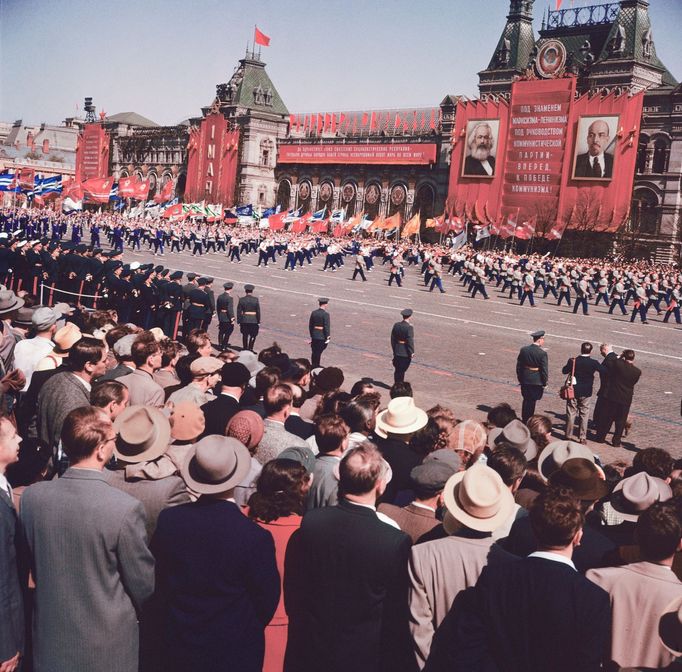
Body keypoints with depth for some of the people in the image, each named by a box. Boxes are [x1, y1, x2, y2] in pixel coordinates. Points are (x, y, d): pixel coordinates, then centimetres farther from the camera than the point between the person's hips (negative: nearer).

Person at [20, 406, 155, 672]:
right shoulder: (126, 508, -26)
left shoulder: (31, 497, -13)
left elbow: (32, 568, 3)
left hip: (50, 642, 4)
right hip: (109, 649, -3)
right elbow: (144, 587, -14)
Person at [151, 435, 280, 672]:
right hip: (236, 652, -3)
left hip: (179, 646, 3)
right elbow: (267, 599, -12)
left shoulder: (168, 520, -15)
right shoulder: (255, 537, -25)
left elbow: (158, 580, -1)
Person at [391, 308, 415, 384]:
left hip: (397, 352, 6)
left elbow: (393, 338, 7)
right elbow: (410, 341, -19)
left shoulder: (396, 325, 0)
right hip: (405, 353, -6)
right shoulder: (409, 327, -19)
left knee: (397, 370, 17)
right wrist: (412, 352, -9)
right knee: (402, 370, 3)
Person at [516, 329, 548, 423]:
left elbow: (518, 366, 5)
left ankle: (524, 419, 27)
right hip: (536, 382, -4)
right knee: (532, 401, 7)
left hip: (524, 380, 5)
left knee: (526, 400, 19)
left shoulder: (523, 350, -2)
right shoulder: (542, 353, -17)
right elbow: (544, 370, -13)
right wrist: (545, 383, -1)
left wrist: (520, 379, 15)